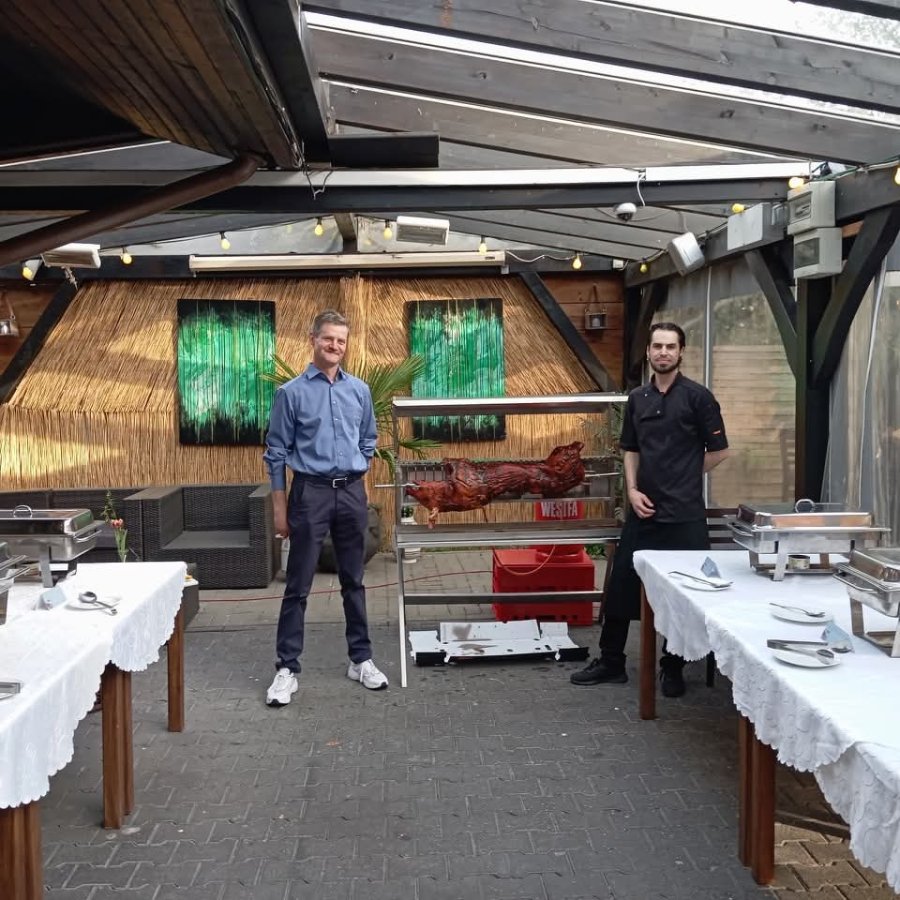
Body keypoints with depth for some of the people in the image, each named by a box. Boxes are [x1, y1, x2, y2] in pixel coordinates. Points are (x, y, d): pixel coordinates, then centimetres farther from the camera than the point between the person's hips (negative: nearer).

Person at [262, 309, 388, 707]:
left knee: (354, 581, 12)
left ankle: (361, 659, 22)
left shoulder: (360, 390, 8)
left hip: (352, 494, 3)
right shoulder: (291, 392, -2)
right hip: (310, 493, -3)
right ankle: (287, 668, 6)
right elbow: (276, 451, -1)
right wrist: (280, 506, -4)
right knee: (298, 585, 0)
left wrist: (354, 474, 13)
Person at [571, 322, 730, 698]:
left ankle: (673, 669, 20)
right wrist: (632, 489, 1)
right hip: (643, 510, 5)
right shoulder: (637, 398, 9)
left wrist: (681, 479, 5)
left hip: (684, 515, -5)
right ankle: (610, 662, 21)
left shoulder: (697, 396, -5)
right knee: (620, 587, 8)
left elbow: (718, 451, -1)